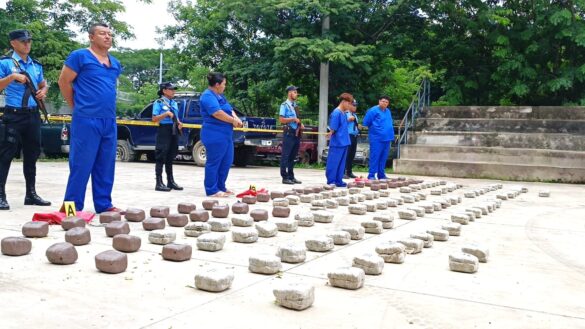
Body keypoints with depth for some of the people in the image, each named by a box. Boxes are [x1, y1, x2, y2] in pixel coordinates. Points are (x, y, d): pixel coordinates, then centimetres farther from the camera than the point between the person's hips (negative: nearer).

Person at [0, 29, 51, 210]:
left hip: (33, 115, 6)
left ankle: (31, 194, 18)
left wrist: (43, 92, 7)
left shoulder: (36, 65, 14)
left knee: (31, 155, 10)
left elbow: (43, 85, 28)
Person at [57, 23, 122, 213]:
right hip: (86, 120, -6)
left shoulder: (115, 63, 16)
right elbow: (64, 82, -1)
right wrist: (77, 107, 4)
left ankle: (104, 205, 18)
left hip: (110, 121, 7)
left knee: (106, 167, 9)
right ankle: (73, 207, 4)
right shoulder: (80, 56, -3)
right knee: (81, 165, -3)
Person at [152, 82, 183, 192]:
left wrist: (179, 123, 2)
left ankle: (171, 181, 17)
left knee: (170, 157, 11)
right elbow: (154, 118, -10)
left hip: (174, 131, 7)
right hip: (164, 130, -7)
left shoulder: (174, 103, 16)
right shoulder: (159, 102, -4)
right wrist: (166, 114, -20)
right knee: (161, 157, -5)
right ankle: (159, 183, -4)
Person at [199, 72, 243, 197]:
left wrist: (236, 118, -5)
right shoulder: (208, 96, -13)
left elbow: (230, 109, 16)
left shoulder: (220, 96, 18)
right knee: (214, 163, -3)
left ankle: (221, 187, 23)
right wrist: (233, 121, -13)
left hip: (225, 134, 10)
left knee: (226, 162, 13)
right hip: (214, 135, -10)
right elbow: (217, 113, -24)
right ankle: (212, 190, 4)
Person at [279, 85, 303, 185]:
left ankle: (291, 176, 17)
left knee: (292, 156, 11)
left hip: (296, 133, 8)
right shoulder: (284, 105, -5)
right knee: (285, 156, -3)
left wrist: (300, 124, 6)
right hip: (288, 133, -8)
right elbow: (281, 119, -13)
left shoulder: (295, 105, 17)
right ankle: (285, 177, -1)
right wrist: (293, 119, -14)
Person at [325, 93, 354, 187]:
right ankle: (331, 181, 7)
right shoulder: (336, 113, -15)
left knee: (341, 163, 13)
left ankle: (339, 181, 20)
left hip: (343, 143, 9)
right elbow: (333, 129, -16)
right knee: (333, 163, -1)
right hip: (337, 143, -9)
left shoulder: (344, 113, 11)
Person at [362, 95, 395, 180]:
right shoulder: (373, 110, -7)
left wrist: (391, 135, 17)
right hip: (376, 138, -7)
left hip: (386, 138, 7)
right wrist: (374, 129, 3)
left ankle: (381, 175, 18)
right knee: (375, 157, -7)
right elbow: (365, 123, -5)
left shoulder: (388, 111, 15)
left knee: (383, 158, 10)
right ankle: (371, 175, -3)